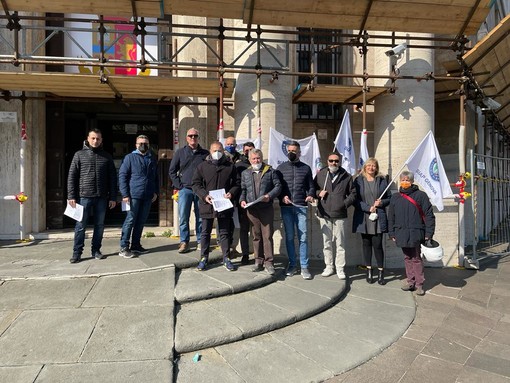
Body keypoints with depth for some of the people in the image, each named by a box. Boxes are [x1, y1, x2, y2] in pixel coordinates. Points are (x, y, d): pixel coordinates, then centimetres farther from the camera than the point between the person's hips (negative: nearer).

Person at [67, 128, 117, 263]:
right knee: (80, 225, 2)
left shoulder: (106, 157, 9)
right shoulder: (79, 155, 5)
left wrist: (113, 197, 2)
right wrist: (71, 196, -6)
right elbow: (72, 176, 2)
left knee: (99, 225, 8)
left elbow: (113, 178, 8)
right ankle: (77, 252, 12)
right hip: (84, 196, -2)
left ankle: (96, 250, 19)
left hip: (102, 197, 2)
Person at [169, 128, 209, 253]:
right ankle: (184, 242, 10)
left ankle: (200, 241, 16)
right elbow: (172, 171, 9)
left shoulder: (205, 153, 7)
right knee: (183, 218, 1)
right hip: (185, 190, 0)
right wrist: (179, 186, -1)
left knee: (200, 217, 6)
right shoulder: (180, 152, 7)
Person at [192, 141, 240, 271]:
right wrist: (204, 195, -13)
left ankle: (226, 258, 20)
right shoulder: (203, 166, 4)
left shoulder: (230, 166, 6)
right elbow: (195, 184, 2)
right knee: (205, 232, 9)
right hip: (207, 205, 0)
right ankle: (204, 258, 20)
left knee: (224, 233, 9)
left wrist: (231, 193, -11)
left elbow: (237, 183, 8)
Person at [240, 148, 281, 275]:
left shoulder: (270, 171, 6)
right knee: (256, 236, 9)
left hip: (266, 209, -3)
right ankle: (259, 261, 19)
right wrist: (242, 200, -3)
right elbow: (242, 189, 15)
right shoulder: (245, 173, 15)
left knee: (267, 235, -3)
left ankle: (269, 262, 4)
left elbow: (278, 186, 2)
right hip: (251, 209, 3)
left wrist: (269, 195, -13)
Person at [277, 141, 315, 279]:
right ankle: (292, 264, 18)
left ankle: (304, 267, 7)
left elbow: (311, 186, 11)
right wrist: (282, 197, -10)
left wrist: (310, 195, -9)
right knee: (289, 236, 7)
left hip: (301, 207, 0)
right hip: (286, 207, 1)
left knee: (303, 237, -1)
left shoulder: (306, 168, 10)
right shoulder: (281, 168, 9)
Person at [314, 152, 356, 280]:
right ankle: (329, 266, 21)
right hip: (324, 214, 1)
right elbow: (313, 188, 13)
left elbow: (352, 193, 9)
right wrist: (318, 193, -7)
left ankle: (340, 268, 14)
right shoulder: (320, 174, 6)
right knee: (327, 242, 10)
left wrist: (346, 203, -6)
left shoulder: (346, 176, 5)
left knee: (340, 243, 3)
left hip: (340, 214, -1)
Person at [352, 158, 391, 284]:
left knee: (377, 244, -3)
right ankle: (369, 270, 20)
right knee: (366, 244, 8)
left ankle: (380, 271, 11)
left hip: (378, 218, 0)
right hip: (363, 218, 0)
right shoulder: (358, 180, 3)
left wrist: (381, 202, -9)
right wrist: (368, 208, -12)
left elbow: (389, 198, 12)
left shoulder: (382, 181, 7)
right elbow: (355, 199, -2)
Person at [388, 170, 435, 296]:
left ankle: (419, 284, 12)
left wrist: (428, 233, -7)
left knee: (416, 258, 2)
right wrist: (392, 233, 9)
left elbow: (429, 215, -3)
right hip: (401, 233, 4)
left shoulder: (420, 195, -2)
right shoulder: (395, 197, 9)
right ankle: (410, 282, 21)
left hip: (415, 233, -4)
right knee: (407, 258, 12)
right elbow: (391, 217, 12)